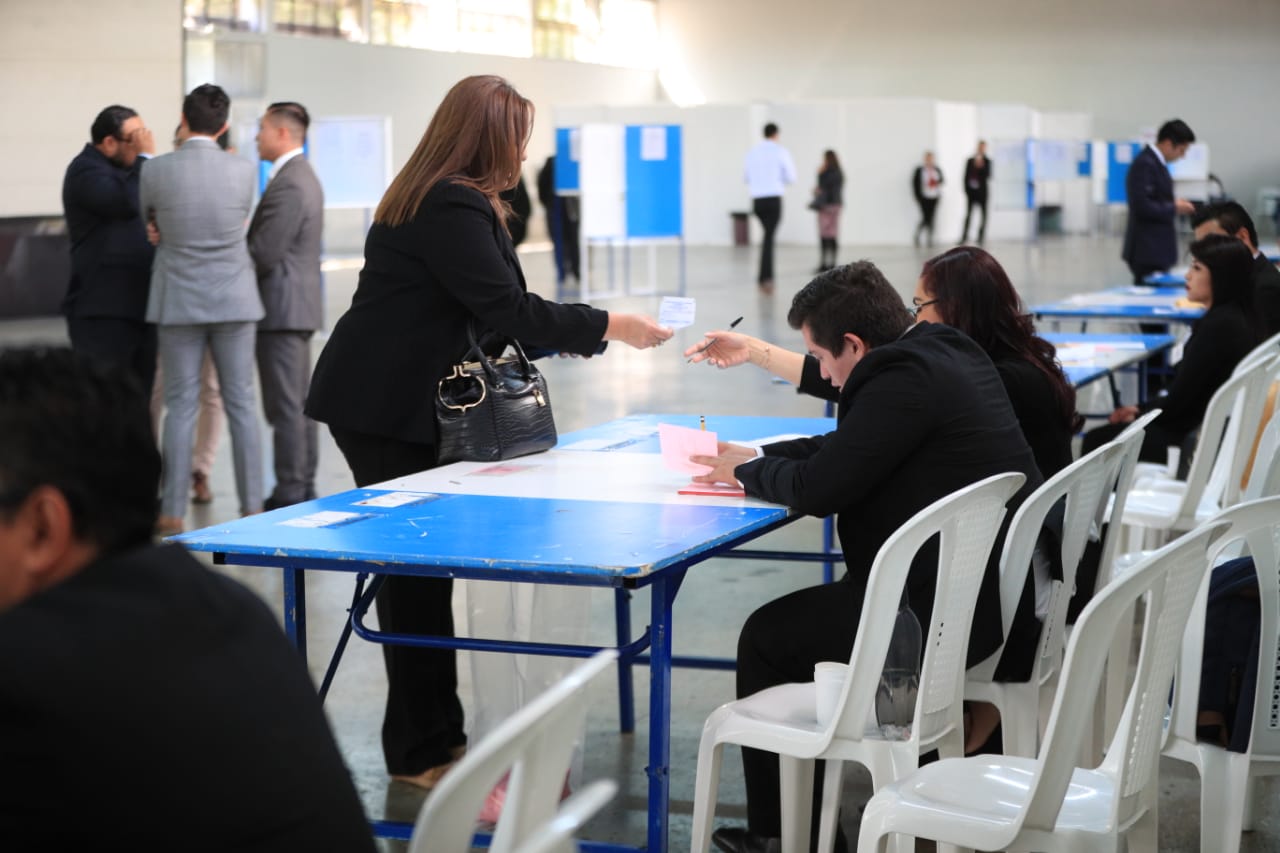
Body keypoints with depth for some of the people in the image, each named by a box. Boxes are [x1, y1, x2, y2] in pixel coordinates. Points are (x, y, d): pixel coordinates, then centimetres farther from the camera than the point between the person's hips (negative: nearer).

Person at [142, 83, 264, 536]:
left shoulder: (157, 170, -10)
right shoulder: (243, 171, -6)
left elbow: (149, 218, 7)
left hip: (179, 302, -1)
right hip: (235, 300, 1)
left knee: (180, 405, 4)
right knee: (241, 402, 7)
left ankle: (173, 512, 4)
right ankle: (252, 504, 9)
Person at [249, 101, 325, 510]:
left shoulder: (288, 185, -18)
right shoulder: (302, 176, 16)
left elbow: (264, 253, -20)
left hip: (282, 305, -11)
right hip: (298, 304, 11)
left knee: (285, 406, -7)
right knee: (299, 402, 13)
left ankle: (289, 494, -5)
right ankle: (303, 485, 18)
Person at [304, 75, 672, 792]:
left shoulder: (450, 200, 16)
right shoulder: (452, 207, -17)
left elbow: (490, 313, 20)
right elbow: (506, 308, -20)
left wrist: (584, 331, 16)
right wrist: (608, 326, -12)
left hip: (400, 407, 10)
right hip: (385, 410, -10)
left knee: (418, 570, 12)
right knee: (418, 570, -5)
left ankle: (430, 738, 18)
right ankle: (424, 753, 2)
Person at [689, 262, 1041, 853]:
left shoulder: (902, 378, -20)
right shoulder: (945, 350, 11)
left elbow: (815, 489, -18)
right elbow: (845, 448, 21)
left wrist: (747, 472, 1)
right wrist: (757, 459, 15)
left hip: (945, 610, -10)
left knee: (766, 636, 6)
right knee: (805, 611, 25)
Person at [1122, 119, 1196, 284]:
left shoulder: (1156, 163, 14)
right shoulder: (1145, 164, -17)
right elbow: (1142, 207, -24)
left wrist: (1175, 204, 5)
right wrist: (1174, 208, -13)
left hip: (1157, 247, 10)